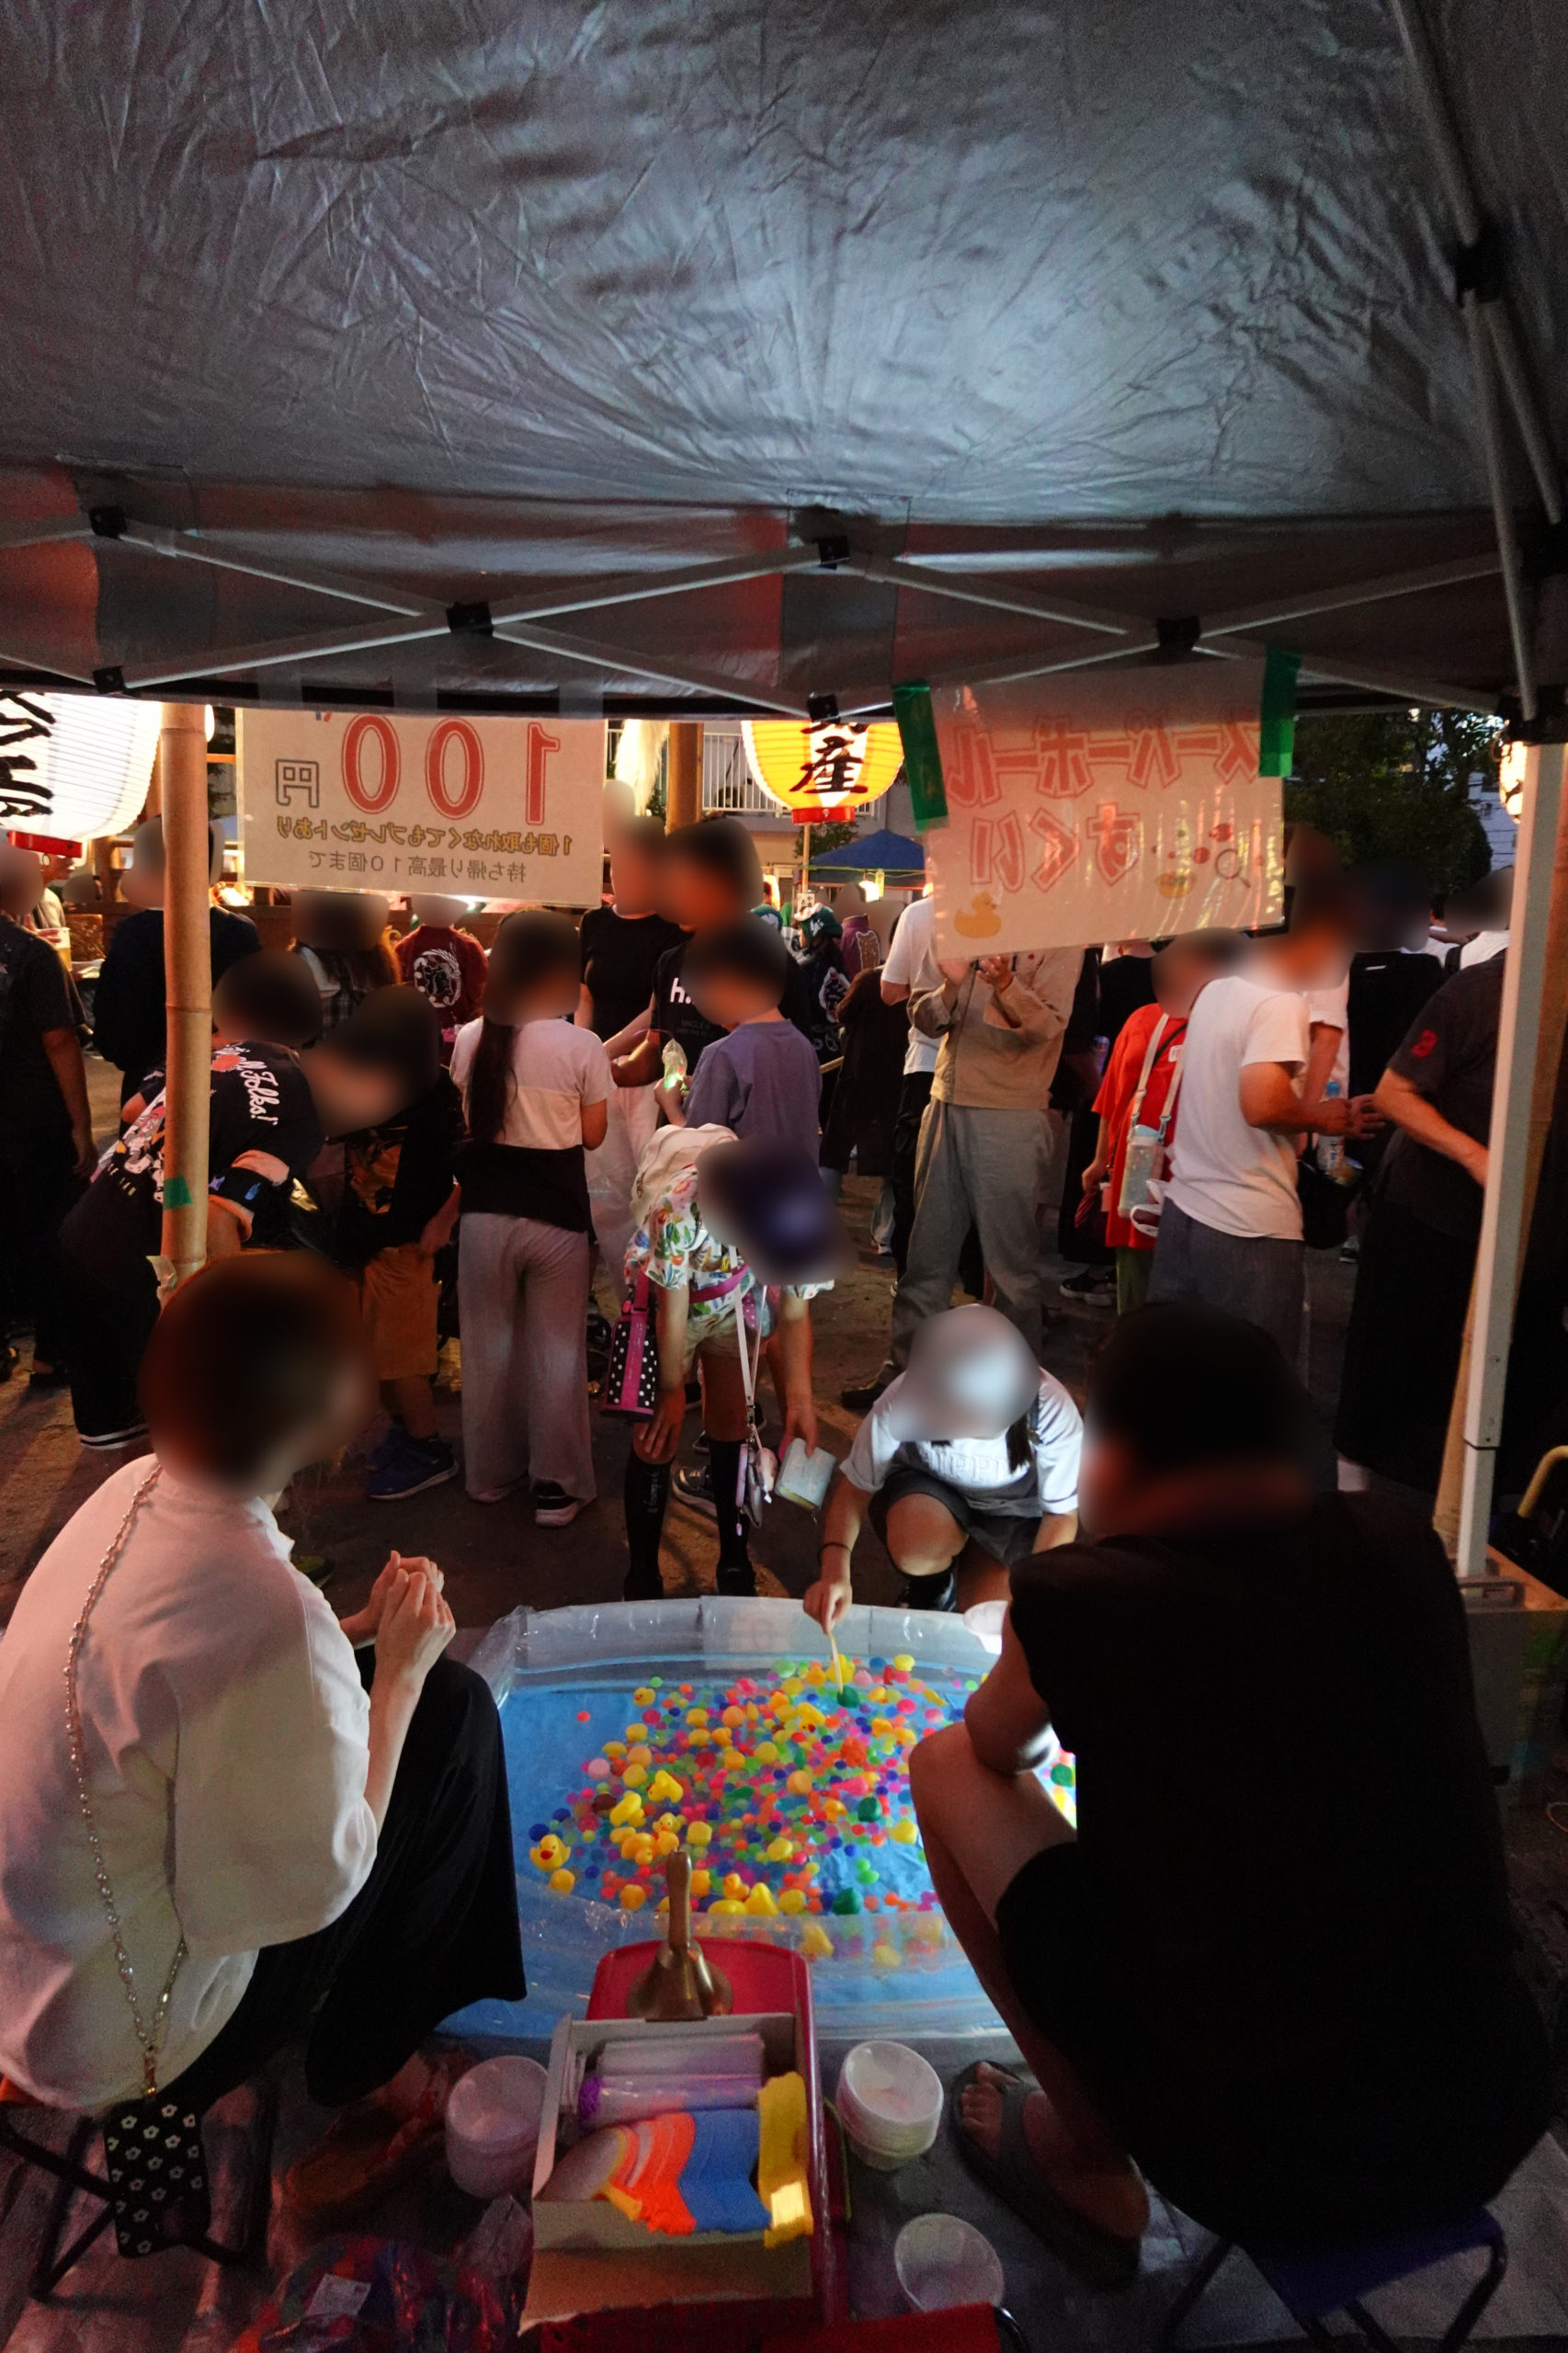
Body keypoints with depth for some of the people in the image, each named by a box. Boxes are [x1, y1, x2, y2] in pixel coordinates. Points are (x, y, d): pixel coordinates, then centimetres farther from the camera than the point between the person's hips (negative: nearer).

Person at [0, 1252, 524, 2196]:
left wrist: (363, 1632, -2)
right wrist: (400, 1669, -14)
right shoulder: (266, 1614, -36)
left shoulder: (135, 1491, -10)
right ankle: (367, 2054, 18)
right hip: (112, 2039, -7)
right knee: (453, 1714, -3)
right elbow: (315, 1886, -23)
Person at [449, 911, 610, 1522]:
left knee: (488, 1344, 17)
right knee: (557, 1350, 9)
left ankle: (491, 1471, 31)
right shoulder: (582, 1046, -13)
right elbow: (593, 1135, -4)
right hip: (555, 1216, -3)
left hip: (485, 1213, 3)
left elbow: (465, 1120, 10)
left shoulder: (470, 1040, -2)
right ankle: (557, 1485, 18)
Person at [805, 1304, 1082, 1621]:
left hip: (1017, 1504, 1)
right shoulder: (902, 1400, -32)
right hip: (927, 1488, 0)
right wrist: (834, 1570, -36)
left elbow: (1061, 1515, -15)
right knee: (916, 1548, -35)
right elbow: (855, 1486, -19)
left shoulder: (1054, 1414, -32)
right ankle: (931, 1590, 2)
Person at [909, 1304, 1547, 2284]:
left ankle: (1089, 2166, 18)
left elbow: (997, 1749, 7)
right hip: (1488, 2138, 5)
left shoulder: (1083, 1596, -17)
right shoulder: (1405, 1548, -4)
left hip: (1249, 2166, -4)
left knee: (947, 1766, 7)